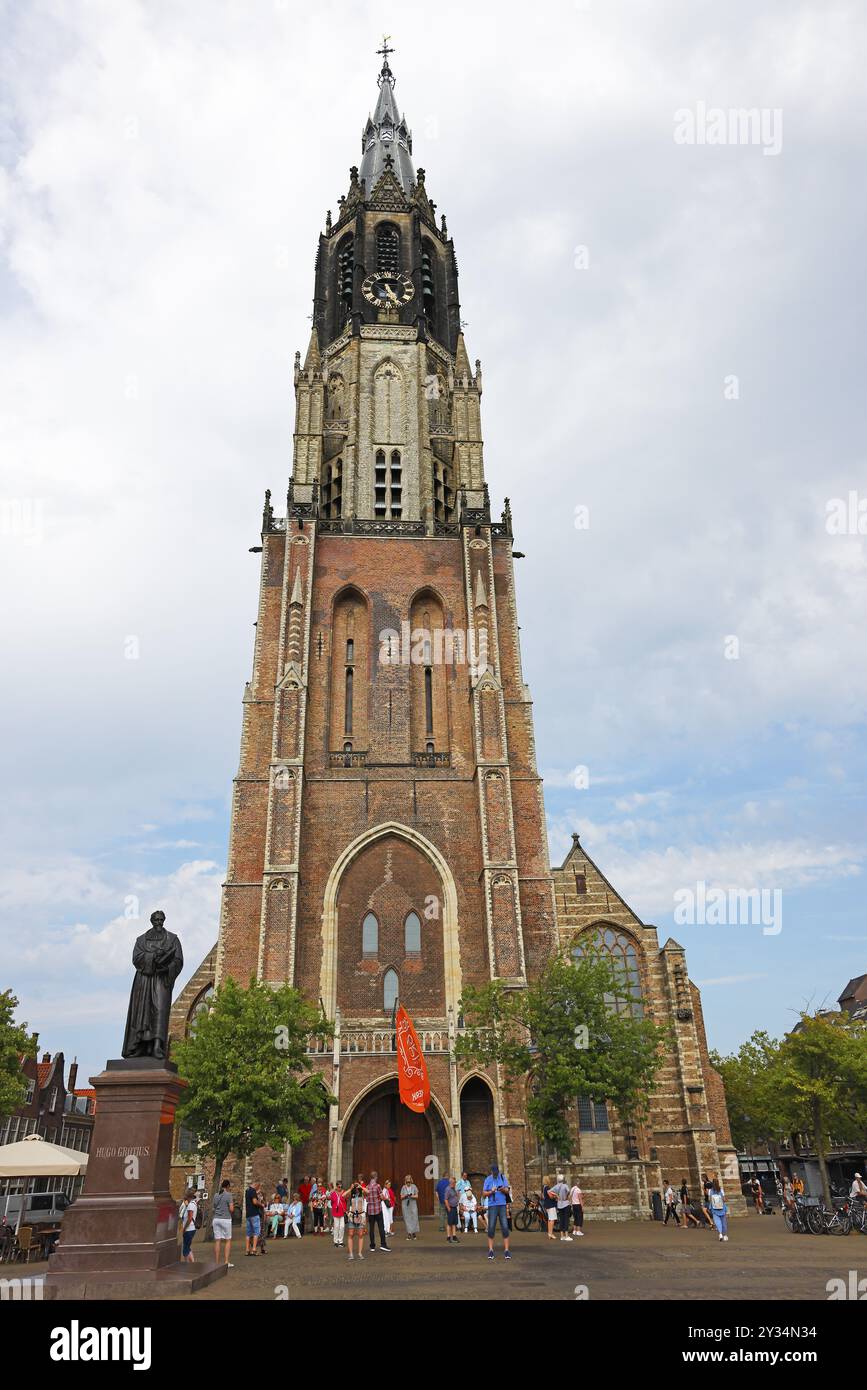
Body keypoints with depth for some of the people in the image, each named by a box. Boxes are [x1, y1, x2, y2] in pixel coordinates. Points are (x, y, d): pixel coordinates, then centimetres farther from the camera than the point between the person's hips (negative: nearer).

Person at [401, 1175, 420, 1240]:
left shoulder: (414, 1186, 1)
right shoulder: (403, 1187, 4)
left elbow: (416, 1196, 1)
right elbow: (401, 1197, 5)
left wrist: (412, 1196, -17)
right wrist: (405, 1196, -15)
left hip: (413, 1204, -1)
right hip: (405, 1205, 1)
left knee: (414, 1218, -6)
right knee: (407, 1219, -2)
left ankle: (414, 1232, 4)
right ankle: (409, 1234, 3)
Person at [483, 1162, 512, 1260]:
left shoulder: (503, 1177, 7)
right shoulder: (488, 1179, 6)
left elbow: (508, 1191, 4)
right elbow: (484, 1193, 4)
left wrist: (504, 1189, -19)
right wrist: (491, 1191, -15)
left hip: (502, 1205, 0)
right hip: (492, 1205, 0)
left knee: (505, 1227, -5)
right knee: (491, 1228, -1)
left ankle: (506, 1250, 0)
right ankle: (490, 1250, 8)